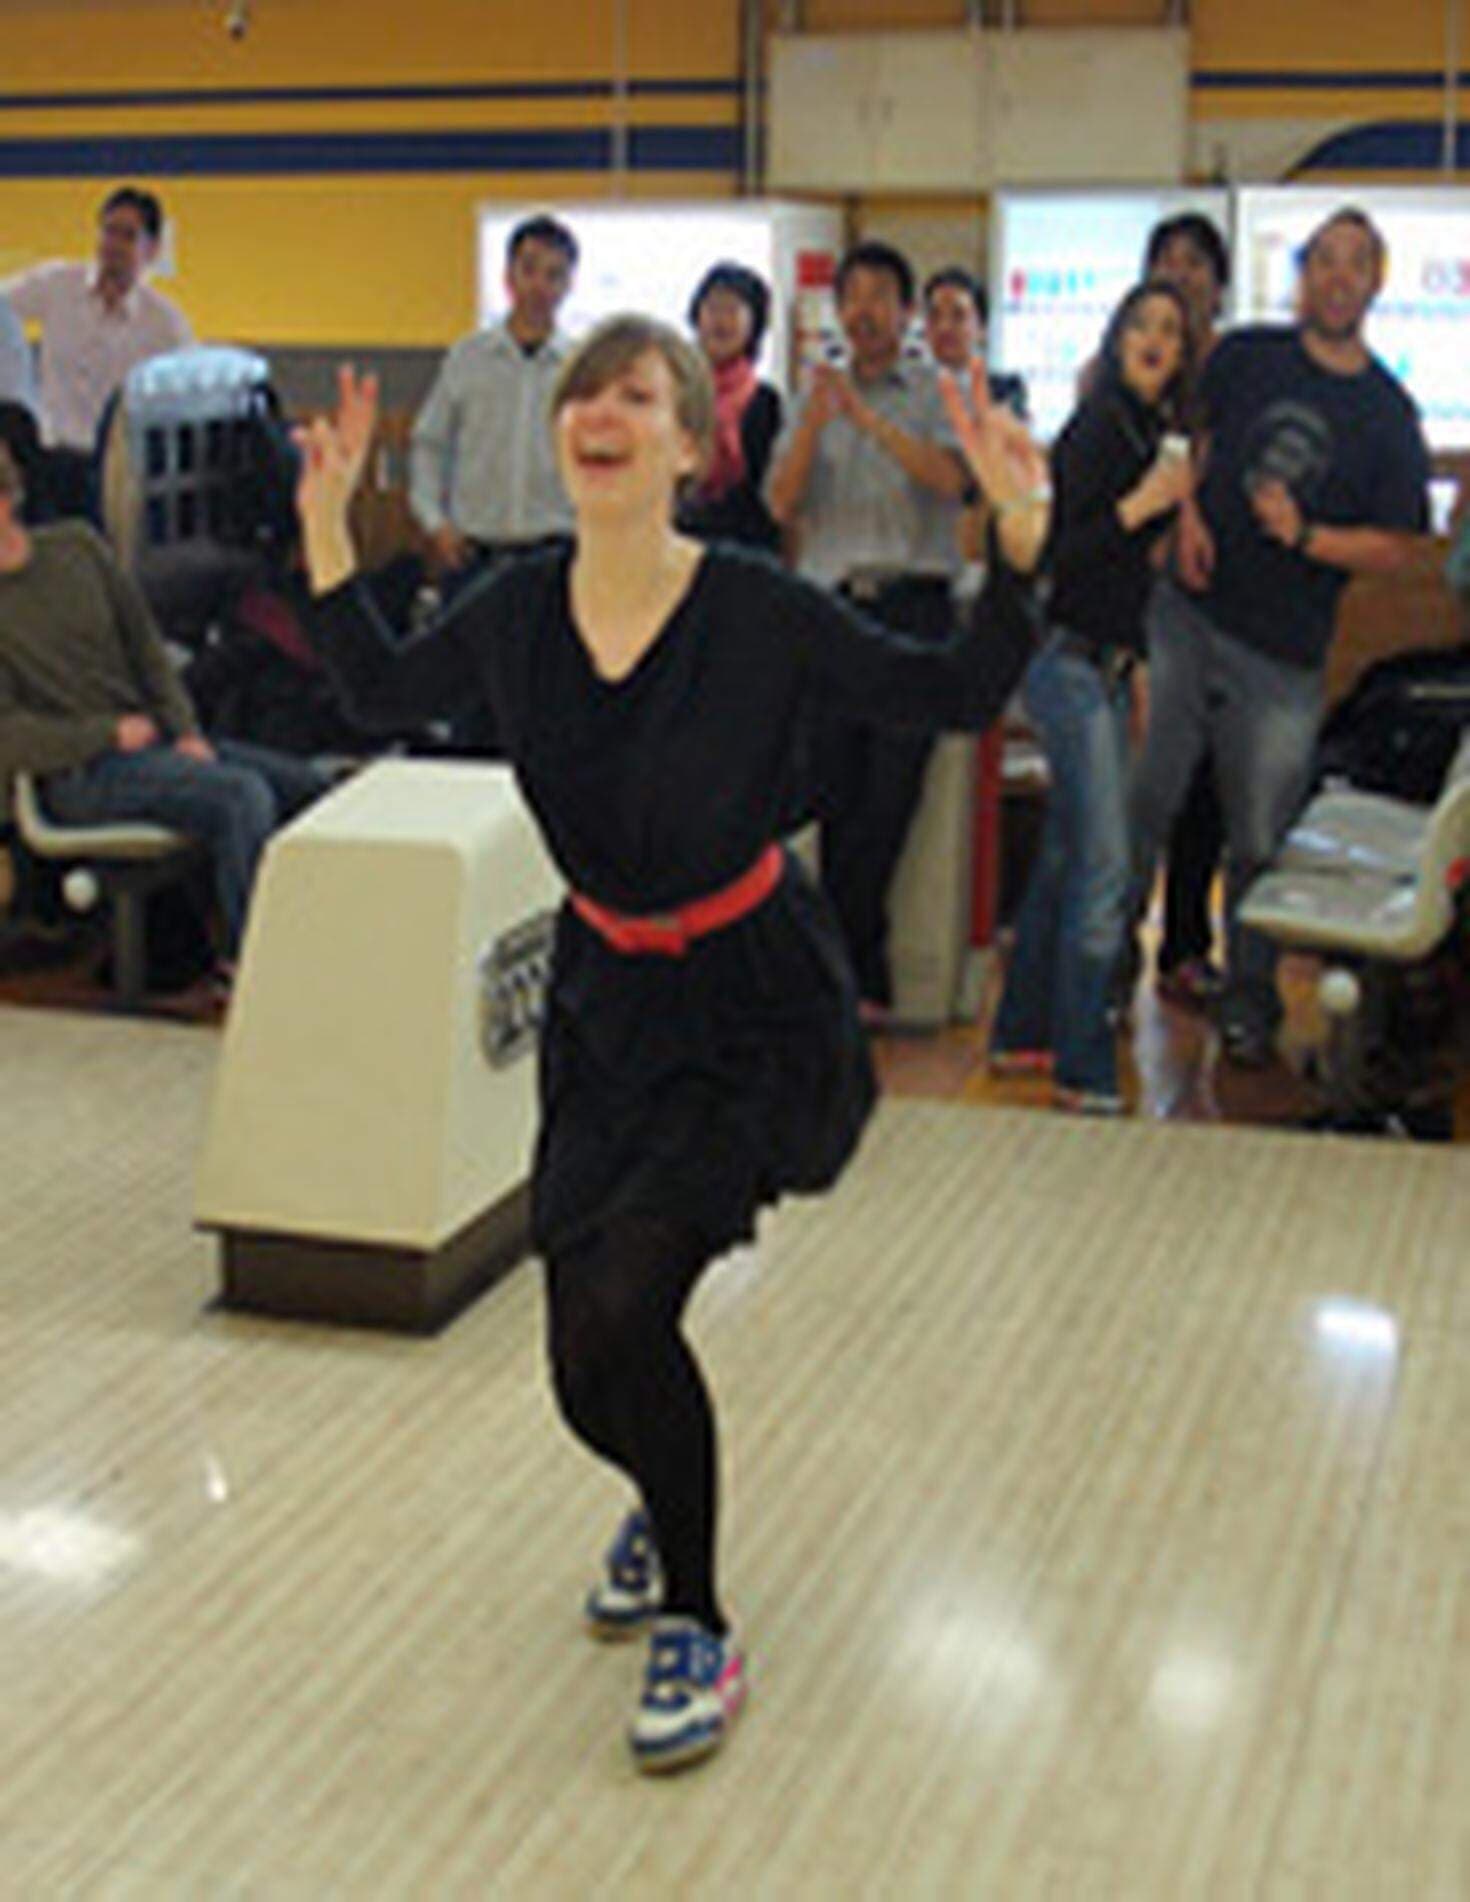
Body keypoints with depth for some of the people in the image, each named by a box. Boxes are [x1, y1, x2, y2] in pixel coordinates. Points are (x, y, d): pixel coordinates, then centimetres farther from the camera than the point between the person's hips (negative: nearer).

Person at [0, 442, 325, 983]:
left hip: (151, 734, 7)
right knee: (244, 795, -28)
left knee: (306, 785, -2)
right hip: (81, 773, -7)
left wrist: (185, 732, 1)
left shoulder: (78, 545, 8)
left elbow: (145, 644, 13)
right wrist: (110, 733, -13)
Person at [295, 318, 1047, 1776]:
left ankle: (697, 1629, 3)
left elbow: (955, 697, -8)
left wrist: (1021, 540, -21)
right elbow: (380, 696, 13)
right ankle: (672, 1500, 45)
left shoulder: (760, 613, -16)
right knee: (586, 1374, 6)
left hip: (755, 1010, -4)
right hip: (604, 998, 5)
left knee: (619, 1307, -22)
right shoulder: (514, 612, -5)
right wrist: (326, 527, 4)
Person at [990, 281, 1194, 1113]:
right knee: (1103, 866, -9)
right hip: (1074, 663, -9)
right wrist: (1141, 505, -26)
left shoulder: (1147, 433, 14)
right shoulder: (1099, 429, -13)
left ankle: (1024, 1034, 23)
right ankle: (1085, 1072, -4)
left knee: (1066, 857, 14)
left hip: (1103, 666, 9)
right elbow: (1055, 554, -20)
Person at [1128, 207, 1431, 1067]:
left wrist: (1305, 535, -13)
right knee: (1141, 801, 2)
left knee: (1261, 842, 5)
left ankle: (1249, 1003, 21)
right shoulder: (1245, 355, 5)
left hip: (1285, 660, 0)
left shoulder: (1389, 413, 3)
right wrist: (1186, 513, -2)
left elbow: (1395, 546, 2)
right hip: (1187, 618, 1)